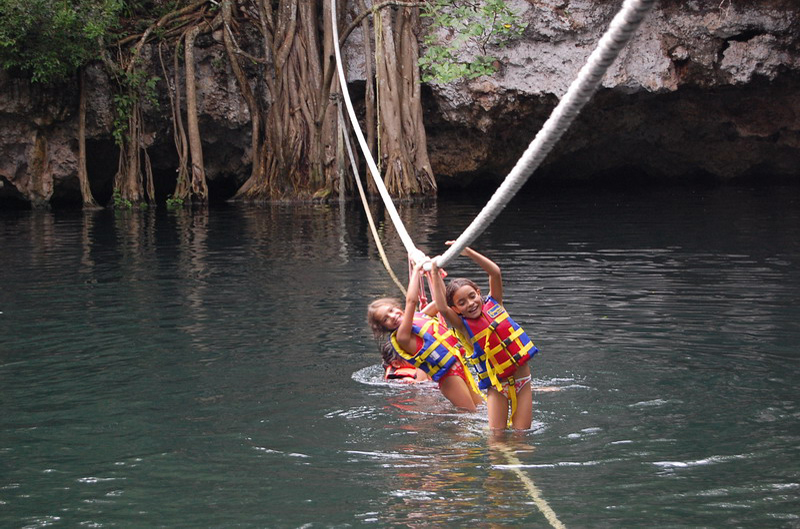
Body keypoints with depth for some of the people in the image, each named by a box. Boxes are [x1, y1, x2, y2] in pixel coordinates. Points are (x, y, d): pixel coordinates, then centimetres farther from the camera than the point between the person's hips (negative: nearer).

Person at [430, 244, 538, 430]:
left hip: (522, 379, 2)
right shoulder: (463, 326, -8)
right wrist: (435, 273, -25)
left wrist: (468, 252, -16)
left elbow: (495, 272, -10)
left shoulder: (493, 304, 1)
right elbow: (442, 309, -27)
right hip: (497, 385, -2)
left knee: (521, 433, 0)